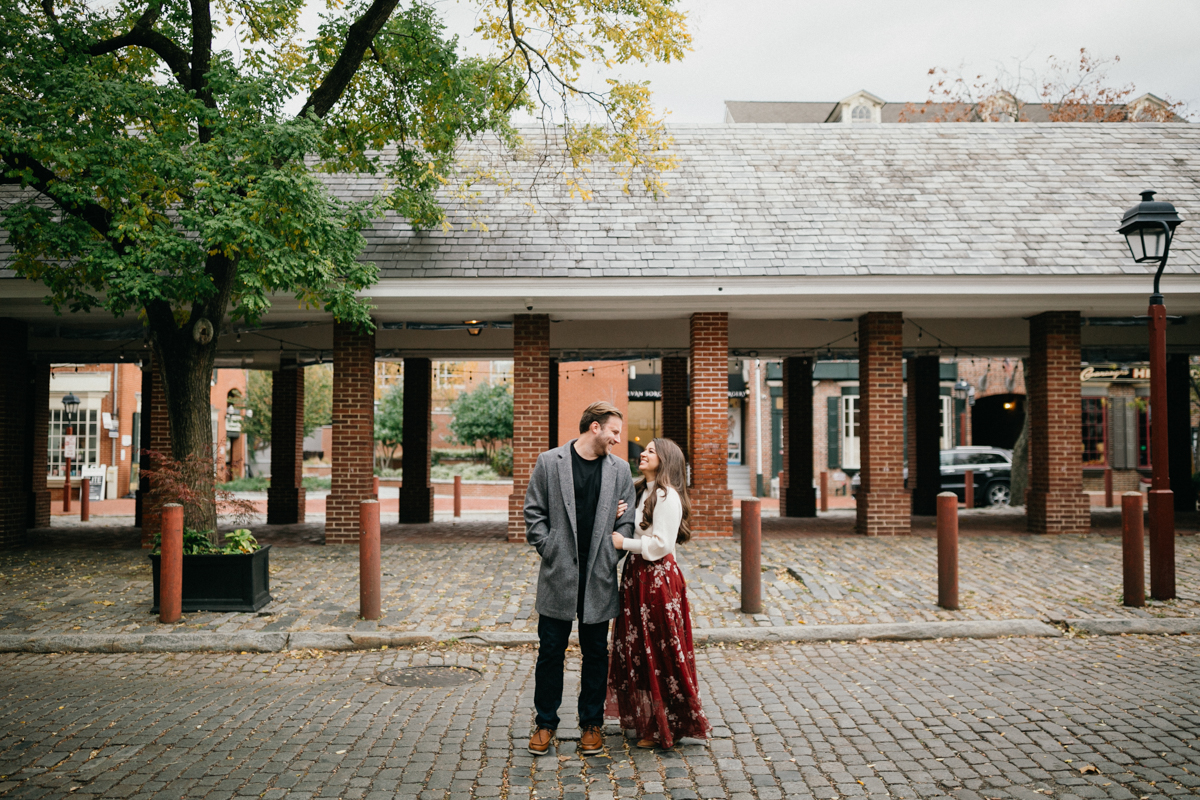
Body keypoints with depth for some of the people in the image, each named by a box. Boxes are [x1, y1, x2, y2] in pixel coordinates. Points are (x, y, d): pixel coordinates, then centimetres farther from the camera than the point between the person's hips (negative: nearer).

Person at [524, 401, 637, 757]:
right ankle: (545, 723, 19)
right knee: (550, 651, 5)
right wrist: (549, 550, -6)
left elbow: (627, 522, 8)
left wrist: (610, 558, -1)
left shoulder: (619, 469, 7)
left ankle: (592, 724, 23)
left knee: (596, 653, 9)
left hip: (599, 579, 2)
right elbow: (534, 512, 1)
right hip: (558, 575, -2)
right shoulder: (549, 462, 0)